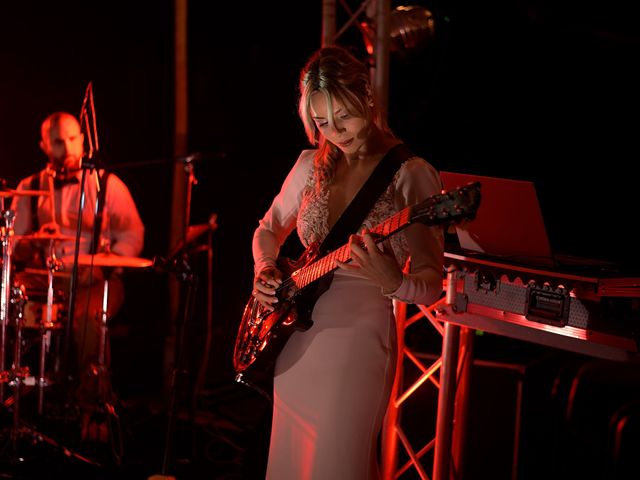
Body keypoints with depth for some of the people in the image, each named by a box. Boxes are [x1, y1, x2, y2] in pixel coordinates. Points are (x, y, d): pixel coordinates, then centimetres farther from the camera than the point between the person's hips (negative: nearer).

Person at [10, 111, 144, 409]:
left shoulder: (107, 184, 5)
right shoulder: (30, 188, 13)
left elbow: (132, 235, -1)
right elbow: (13, 246, 10)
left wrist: (103, 265, -18)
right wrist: (33, 243, -14)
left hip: (95, 280, -3)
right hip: (43, 278, 3)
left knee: (85, 315, -34)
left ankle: (91, 400, -17)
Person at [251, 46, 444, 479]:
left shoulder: (411, 175, -10)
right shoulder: (312, 165, 6)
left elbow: (431, 288, -11)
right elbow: (268, 230, 21)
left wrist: (391, 281, -32)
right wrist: (265, 271, 1)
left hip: (359, 337, -6)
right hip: (294, 336, 6)